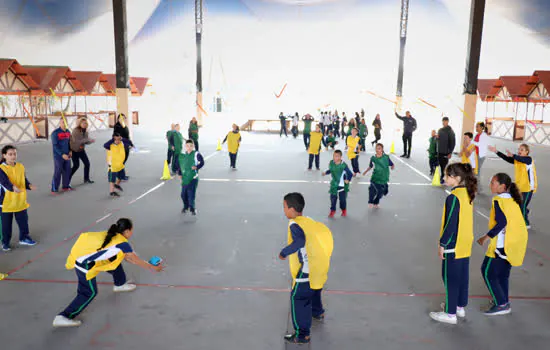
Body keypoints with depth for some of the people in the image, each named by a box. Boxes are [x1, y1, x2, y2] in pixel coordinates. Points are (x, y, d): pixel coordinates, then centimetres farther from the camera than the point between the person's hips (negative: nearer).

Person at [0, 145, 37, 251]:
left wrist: (29, 185, -16)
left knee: (23, 220, 14)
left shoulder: (20, 167, 1)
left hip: (20, 201, 4)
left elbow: (24, 180, 5)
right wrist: (13, 187, -47)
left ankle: (24, 238, 34)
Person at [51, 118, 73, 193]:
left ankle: (66, 186, 24)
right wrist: (62, 154, -21)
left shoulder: (68, 132, 7)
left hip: (67, 156, 6)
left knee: (67, 171, 9)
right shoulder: (55, 133, -12)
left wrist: (70, 151, 2)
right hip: (58, 156, -6)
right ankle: (54, 189, 6)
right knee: (57, 172, -3)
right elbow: (55, 146, -15)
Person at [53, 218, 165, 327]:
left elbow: (125, 256, 24)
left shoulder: (111, 236, 11)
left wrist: (143, 263, 31)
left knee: (115, 261, 20)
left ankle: (120, 285, 43)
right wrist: (154, 268, 14)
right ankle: (63, 317, 4)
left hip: (82, 254, 9)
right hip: (85, 264, -9)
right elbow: (138, 261, 1)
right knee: (89, 293, 2)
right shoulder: (123, 243, -12)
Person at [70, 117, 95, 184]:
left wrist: (90, 141, -17)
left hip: (81, 150, 6)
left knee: (87, 163, 4)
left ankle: (86, 179, 18)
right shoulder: (75, 130, -20)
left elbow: (86, 142, 5)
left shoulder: (85, 131, 0)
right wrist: (87, 139, -32)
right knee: (76, 165, -3)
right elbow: (76, 141, -30)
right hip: (74, 150, -6)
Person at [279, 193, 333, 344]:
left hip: (307, 270, -9)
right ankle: (318, 312, 58)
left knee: (298, 298, 1)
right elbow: (325, 232, 12)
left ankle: (302, 334, 7)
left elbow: (299, 241, -35)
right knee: (314, 291, 32)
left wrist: (284, 252, -22)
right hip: (319, 267, 9)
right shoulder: (309, 221, 6)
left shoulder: (294, 224, -18)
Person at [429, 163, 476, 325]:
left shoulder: (453, 197, -22)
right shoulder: (468, 194, 5)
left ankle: (450, 313, 11)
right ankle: (460, 306, 33)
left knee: (450, 279, 2)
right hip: (466, 244, 9)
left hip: (453, 245, -9)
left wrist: (442, 244, -13)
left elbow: (450, 223, -21)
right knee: (463, 276, 19)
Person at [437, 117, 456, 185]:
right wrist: (437, 137, -3)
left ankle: (444, 179, 4)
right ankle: (442, 177, 18)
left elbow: (453, 142, -10)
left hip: (446, 152, -6)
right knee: (441, 165, 9)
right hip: (439, 152, 6)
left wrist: (450, 152, -14)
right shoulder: (440, 130, 12)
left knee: (444, 166, -4)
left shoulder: (450, 131, -8)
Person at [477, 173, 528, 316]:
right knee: (503, 272, 20)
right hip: (516, 243, 9)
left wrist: (486, 237, -19)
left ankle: (501, 304, 5)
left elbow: (501, 222, -26)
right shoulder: (513, 200, 9)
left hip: (502, 244, -9)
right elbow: (514, 221, 13)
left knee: (487, 271, 2)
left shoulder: (498, 200, -16)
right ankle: (503, 300, 31)